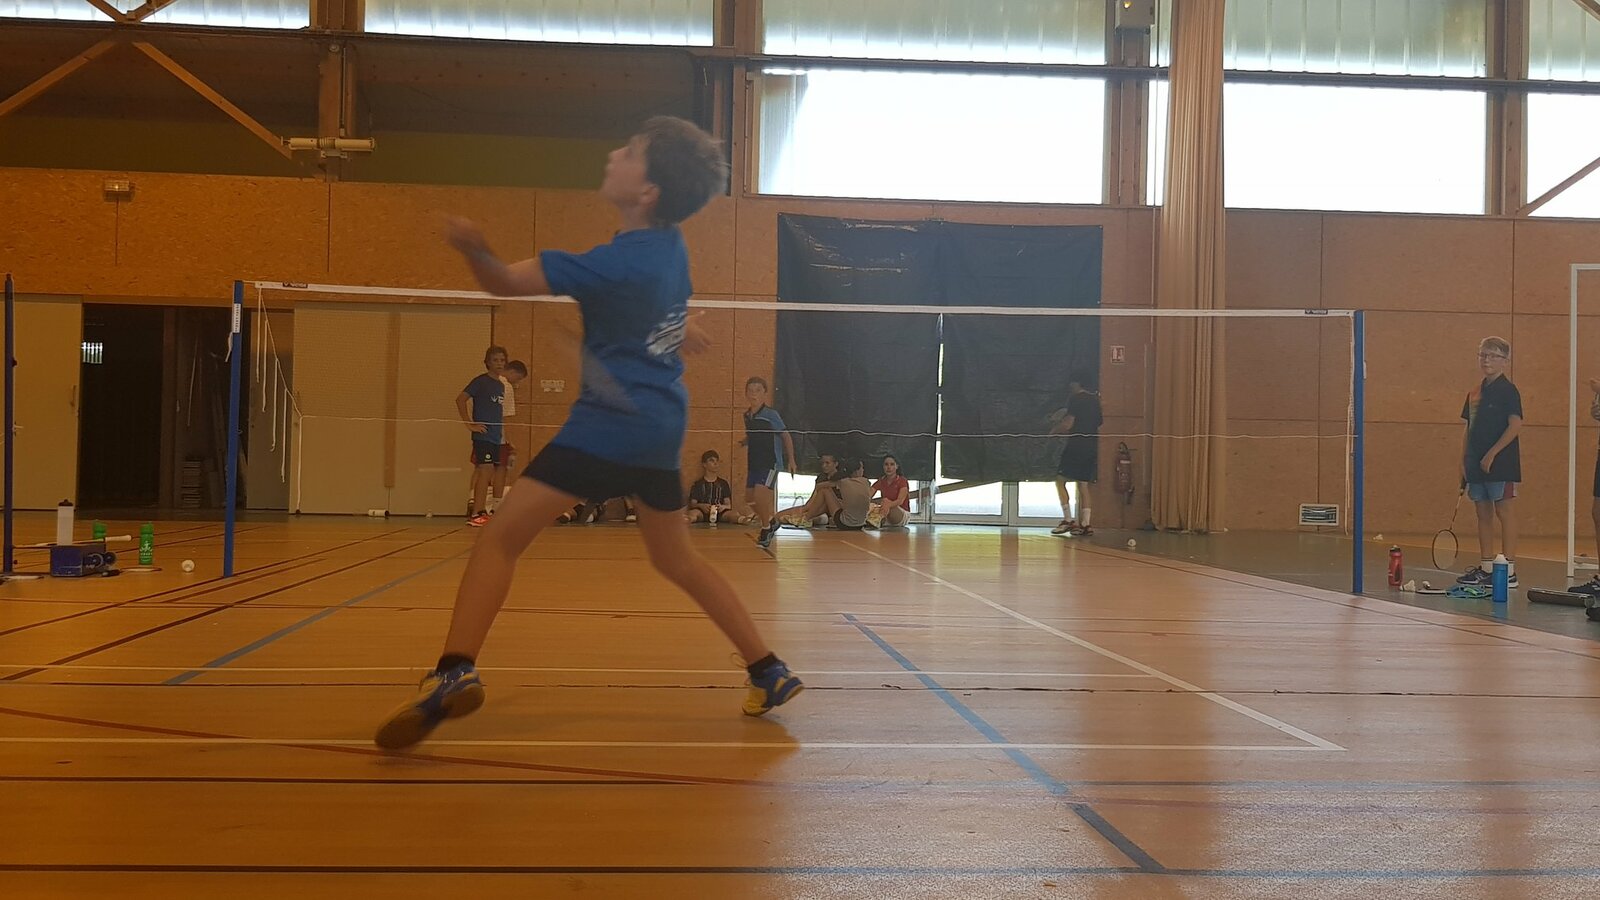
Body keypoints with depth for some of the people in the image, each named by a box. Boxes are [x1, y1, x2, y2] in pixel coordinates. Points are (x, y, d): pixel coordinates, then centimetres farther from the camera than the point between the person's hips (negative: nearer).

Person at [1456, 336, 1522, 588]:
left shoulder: (1508, 390, -8)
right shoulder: (1475, 393, 14)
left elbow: (1516, 425, -16)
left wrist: (1492, 454, -19)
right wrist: (1463, 460, 11)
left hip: (1500, 463, -7)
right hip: (1477, 464, 7)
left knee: (1504, 512, -4)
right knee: (1483, 514, 11)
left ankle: (1508, 571, -1)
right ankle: (1485, 567, 17)